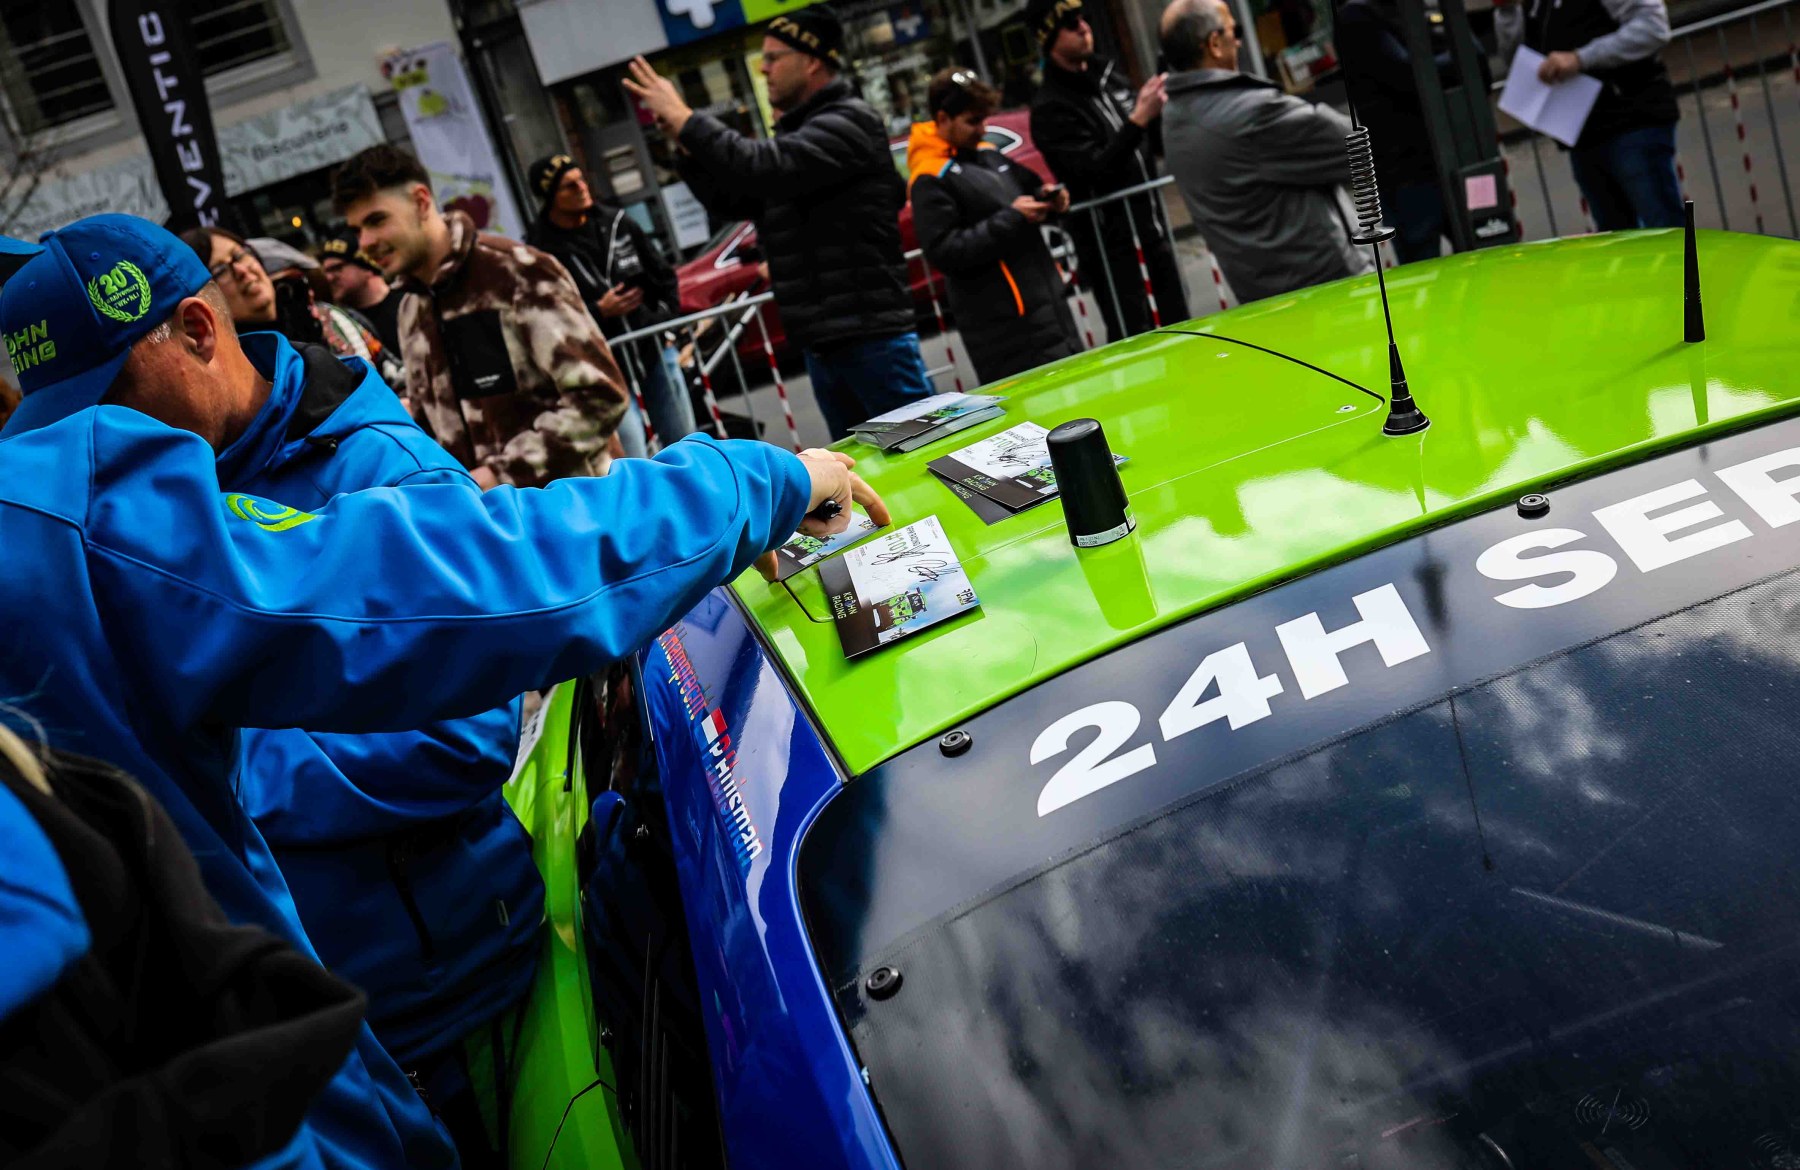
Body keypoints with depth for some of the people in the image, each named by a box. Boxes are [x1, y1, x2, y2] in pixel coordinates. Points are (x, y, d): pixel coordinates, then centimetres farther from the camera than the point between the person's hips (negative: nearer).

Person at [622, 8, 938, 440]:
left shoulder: (849, 122, -10)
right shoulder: (793, 132, 19)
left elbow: (762, 168, -23)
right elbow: (730, 200, 21)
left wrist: (684, 119, -15)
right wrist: (682, 141, 6)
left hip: (873, 339, -9)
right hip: (820, 345, 9)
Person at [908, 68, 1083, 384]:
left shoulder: (988, 156, 14)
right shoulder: (930, 180, -11)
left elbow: (1029, 184, 30)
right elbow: (944, 253, -20)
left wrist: (1048, 197, 5)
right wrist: (1012, 219, -18)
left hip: (1049, 302, 9)